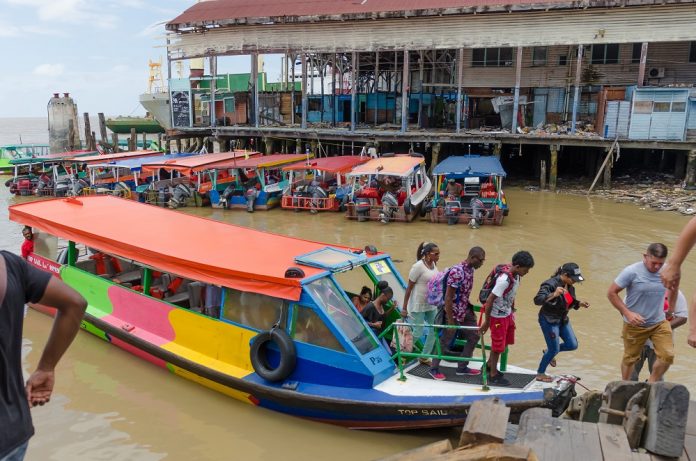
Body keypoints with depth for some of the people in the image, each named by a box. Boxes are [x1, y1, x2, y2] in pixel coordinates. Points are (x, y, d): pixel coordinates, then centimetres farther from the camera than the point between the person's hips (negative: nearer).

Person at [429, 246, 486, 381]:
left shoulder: (470, 269, 2)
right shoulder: (457, 271, -25)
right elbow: (448, 297, -24)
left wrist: (469, 308, 19)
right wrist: (450, 320, -22)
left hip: (465, 312, 9)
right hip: (453, 313, -9)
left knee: (474, 336, 12)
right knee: (445, 342, 4)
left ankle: (462, 367, 25)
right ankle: (434, 369, 22)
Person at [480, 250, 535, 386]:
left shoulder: (516, 275, -5)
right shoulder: (504, 280, -30)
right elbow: (489, 300, -27)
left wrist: (512, 310, 16)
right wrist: (486, 321, -20)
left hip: (507, 314, 9)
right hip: (498, 316, -8)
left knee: (505, 343, 22)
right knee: (498, 346, 5)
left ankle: (489, 365, 42)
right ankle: (493, 375, 23)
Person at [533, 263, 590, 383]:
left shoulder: (570, 286, 0)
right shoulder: (551, 284, -24)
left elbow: (570, 302, 15)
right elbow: (537, 300, -35)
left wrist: (580, 303, -6)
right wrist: (553, 295, -49)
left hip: (563, 320, 8)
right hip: (549, 320, -8)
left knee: (573, 345, 7)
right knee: (554, 349, -3)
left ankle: (549, 351, 33)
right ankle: (540, 374, 17)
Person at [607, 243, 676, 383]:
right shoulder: (631, 272, -17)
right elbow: (611, 293, -13)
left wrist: (671, 310, 20)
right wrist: (628, 313, -20)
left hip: (659, 323, 3)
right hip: (635, 325, -3)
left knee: (668, 355, -9)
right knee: (630, 359, 11)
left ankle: (651, 384, 15)